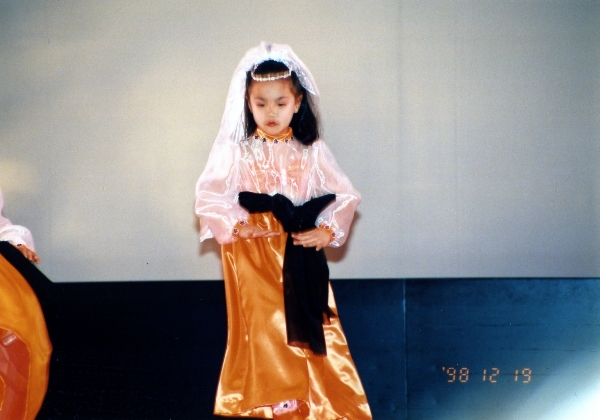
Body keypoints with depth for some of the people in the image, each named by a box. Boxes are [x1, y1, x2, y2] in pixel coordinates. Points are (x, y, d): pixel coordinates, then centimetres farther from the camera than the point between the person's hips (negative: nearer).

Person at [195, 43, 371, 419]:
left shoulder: (313, 153, 4)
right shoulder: (235, 153, -1)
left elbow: (345, 195, 4)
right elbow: (208, 197, -4)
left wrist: (327, 231, -10)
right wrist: (233, 226, -19)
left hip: (303, 257, 2)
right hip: (254, 259, -2)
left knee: (313, 333, 3)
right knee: (263, 334, 0)